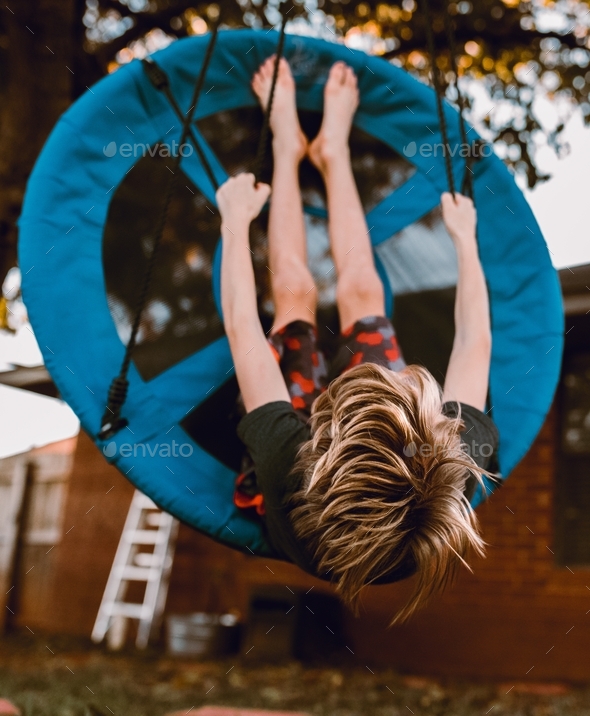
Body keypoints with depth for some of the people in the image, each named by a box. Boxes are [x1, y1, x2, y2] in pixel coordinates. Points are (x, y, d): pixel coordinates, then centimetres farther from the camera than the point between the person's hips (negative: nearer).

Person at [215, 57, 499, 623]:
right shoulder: (458, 468, -44)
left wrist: (236, 220, -20)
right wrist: (464, 235, -10)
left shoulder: (290, 469, -50)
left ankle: (287, 145, 30)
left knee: (293, 289, 5)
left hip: (308, 444, -1)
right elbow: (475, 341, -25)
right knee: (360, 289, 7)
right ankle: (333, 150, 32)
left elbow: (242, 329, -35)